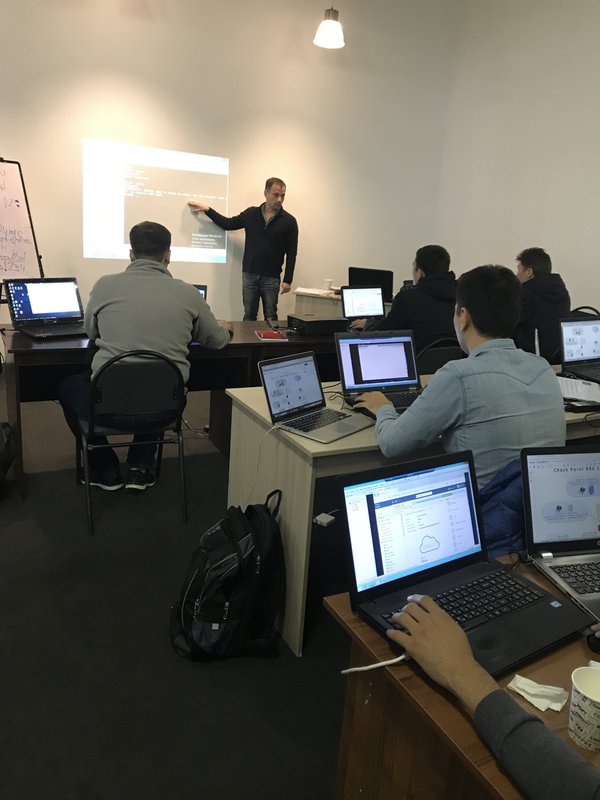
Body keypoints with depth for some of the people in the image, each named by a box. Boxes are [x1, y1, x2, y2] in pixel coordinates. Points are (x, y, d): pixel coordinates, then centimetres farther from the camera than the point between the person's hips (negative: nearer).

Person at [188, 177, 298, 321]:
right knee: (249, 316, 8)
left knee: (270, 318, 2)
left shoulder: (289, 221, -3)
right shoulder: (251, 214, 4)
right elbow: (228, 224, 15)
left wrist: (287, 280, -7)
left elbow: (291, 253, -2)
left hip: (271, 278, -2)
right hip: (249, 274, 2)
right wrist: (207, 209, 6)